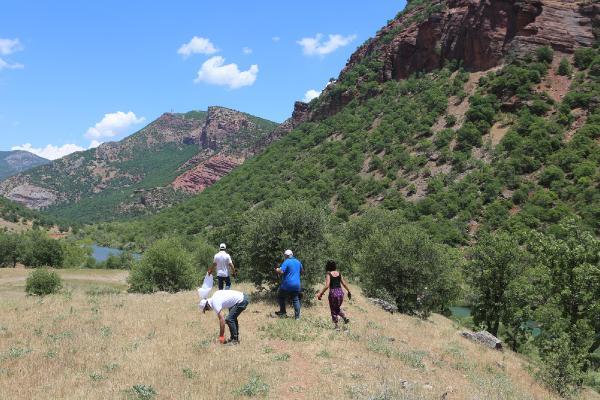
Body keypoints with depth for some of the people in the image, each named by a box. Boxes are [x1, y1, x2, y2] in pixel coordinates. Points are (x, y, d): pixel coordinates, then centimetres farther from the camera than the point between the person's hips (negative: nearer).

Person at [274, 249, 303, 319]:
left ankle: (283, 312, 13)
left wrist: (277, 270, 0)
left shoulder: (286, 262, -11)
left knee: (281, 297, 13)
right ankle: (297, 316, 8)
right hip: (296, 285, 6)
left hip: (287, 285, -6)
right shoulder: (298, 262, 10)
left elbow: (281, 271, -20)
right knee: (295, 300, 11)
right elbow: (302, 271, 20)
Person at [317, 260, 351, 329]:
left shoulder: (328, 274, -6)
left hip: (333, 292, -5)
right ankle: (345, 318, 6)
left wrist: (320, 294, -10)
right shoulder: (339, 274, 7)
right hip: (340, 292, 5)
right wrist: (349, 291, 22)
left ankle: (336, 326, 9)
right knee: (337, 308, 26)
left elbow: (327, 286, -15)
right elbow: (344, 284, 9)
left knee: (333, 310, 10)